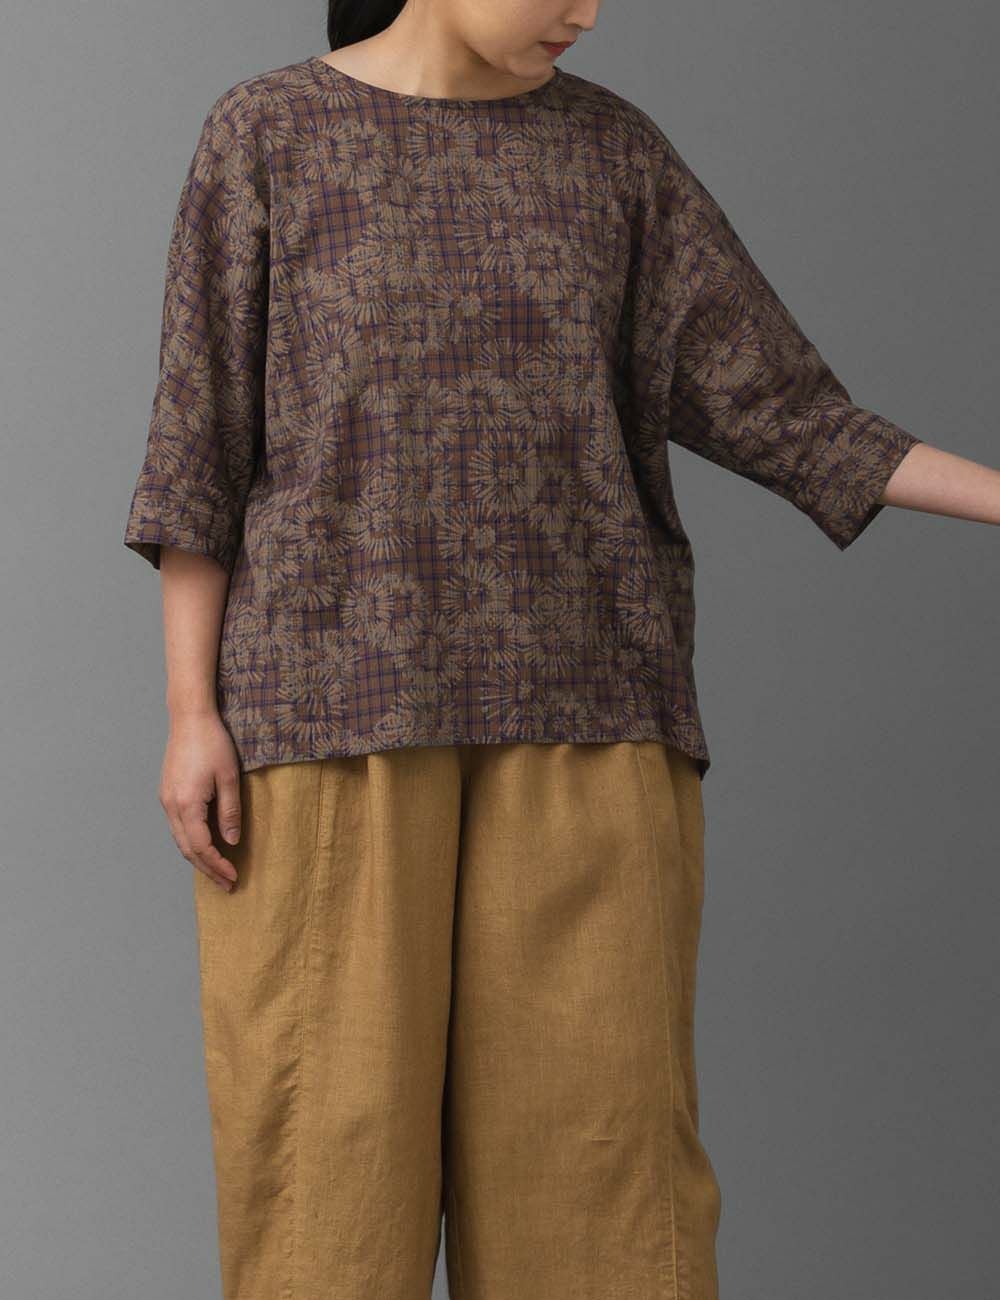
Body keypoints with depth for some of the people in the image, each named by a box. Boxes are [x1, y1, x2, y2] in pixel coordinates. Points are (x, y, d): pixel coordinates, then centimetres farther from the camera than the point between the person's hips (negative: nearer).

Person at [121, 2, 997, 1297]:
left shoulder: (613, 152, 9)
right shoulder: (265, 138, 3)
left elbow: (774, 410, 5)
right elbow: (202, 447, 0)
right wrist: (191, 713, -7)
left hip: (567, 705, 2)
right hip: (332, 696, -2)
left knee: (591, 1129, -1)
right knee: (326, 1135, -2)